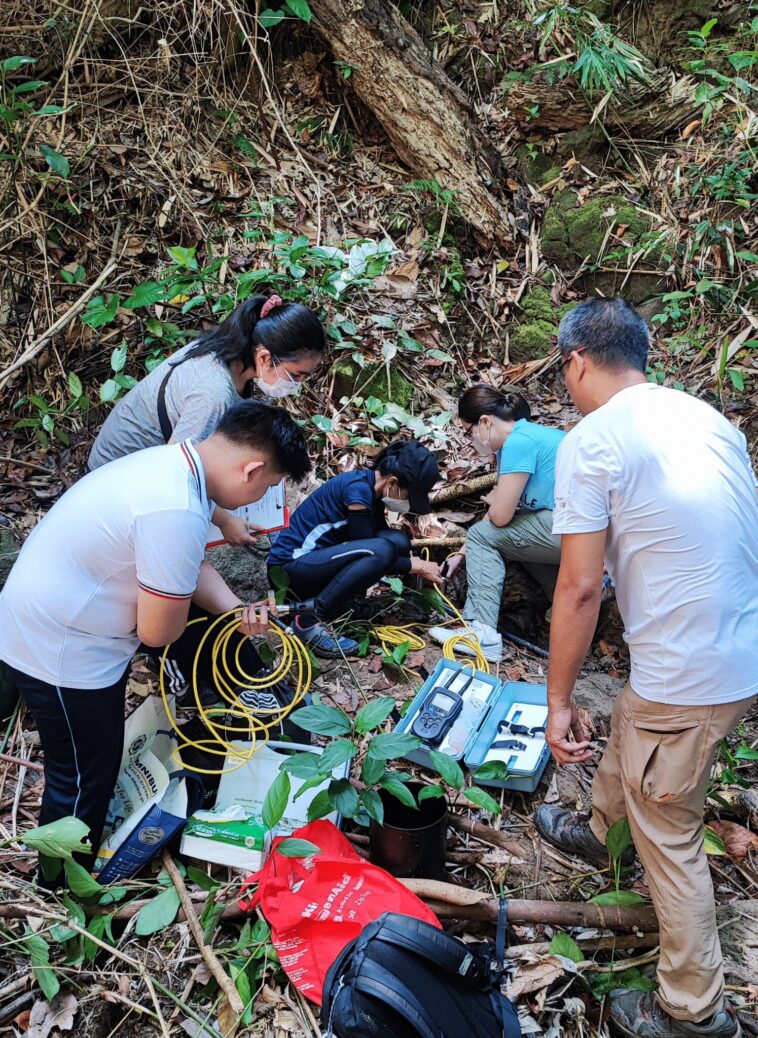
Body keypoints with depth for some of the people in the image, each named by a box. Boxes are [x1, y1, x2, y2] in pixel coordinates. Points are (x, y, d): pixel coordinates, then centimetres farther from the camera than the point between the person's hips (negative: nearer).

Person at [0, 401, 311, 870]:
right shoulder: (177, 512, -34)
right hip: (58, 651, -9)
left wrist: (237, 609, -5)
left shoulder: (176, 461, -2)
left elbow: (190, 567, 10)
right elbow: (158, 632, -25)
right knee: (82, 782, 12)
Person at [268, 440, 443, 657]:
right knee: (381, 550, -28)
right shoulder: (358, 488, -21)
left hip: (318, 560, 9)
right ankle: (311, 620, -19)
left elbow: (383, 536, 17)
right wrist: (415, 566, -8)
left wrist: (421, 566, 5)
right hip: (290, 567, -9)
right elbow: (374, 552, -18)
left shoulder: (371, 487, 6)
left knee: (398, 541, -4)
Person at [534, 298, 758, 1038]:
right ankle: (597, 831, 59)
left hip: (687, 676, -8)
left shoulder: (591, 442, -15)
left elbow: (579, 589, -16)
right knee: (627, 733, 32)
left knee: (668, 838, 10)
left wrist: (558, 701, -7)